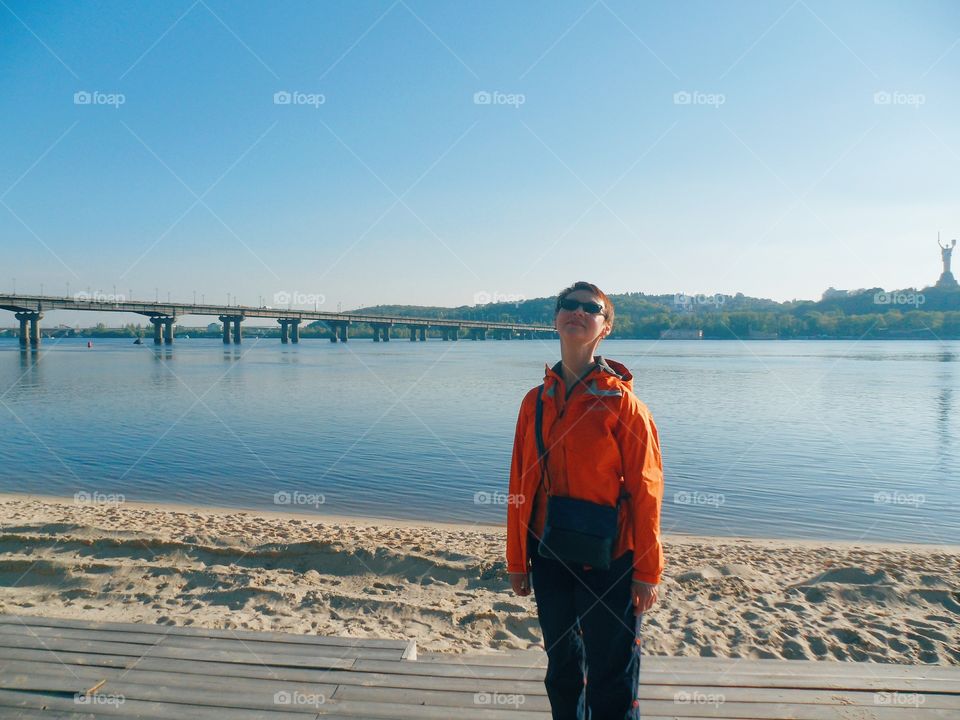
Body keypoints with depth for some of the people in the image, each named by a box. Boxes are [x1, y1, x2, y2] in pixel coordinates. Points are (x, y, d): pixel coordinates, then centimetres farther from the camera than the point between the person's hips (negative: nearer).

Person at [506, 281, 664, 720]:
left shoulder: (621, 402, -10)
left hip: (609, 563, -4)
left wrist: (646, 573, -8)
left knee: (611, 676, 9)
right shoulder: (536, 401, 2)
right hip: (549, 560, 4)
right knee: (561, 667, 21)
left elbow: (644, 492, -9)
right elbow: (520, 487, 4)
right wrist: (517, 561, 6)